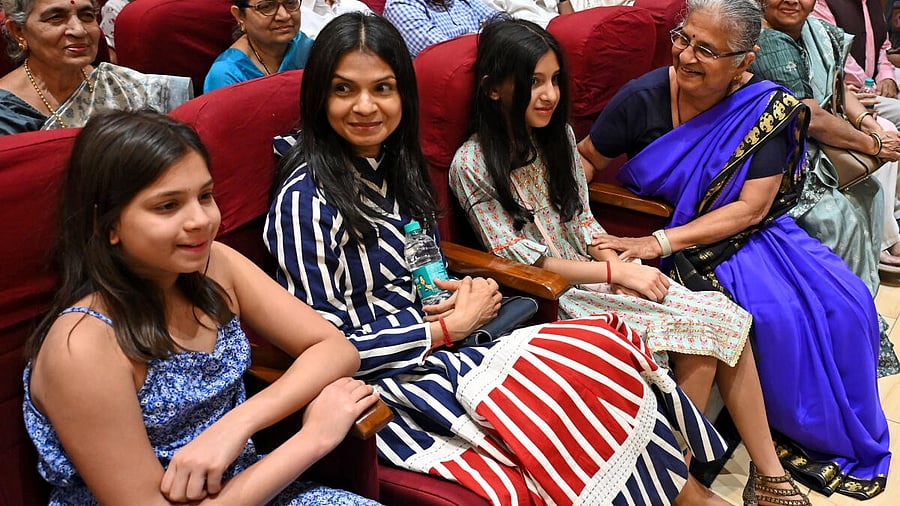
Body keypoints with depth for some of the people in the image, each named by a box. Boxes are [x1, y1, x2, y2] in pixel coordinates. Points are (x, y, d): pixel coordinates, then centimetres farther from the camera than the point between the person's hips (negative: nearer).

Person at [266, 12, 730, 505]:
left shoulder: (397, 164, 8)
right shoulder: (305, 200, -15)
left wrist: (466, 291, -3)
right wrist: (448, 327, -12)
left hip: (435, 344, 7)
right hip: (386, 378, -7)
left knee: (601, 349, -14)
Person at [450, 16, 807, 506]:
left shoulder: (559, 135, 7)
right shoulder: (472, 166, -13)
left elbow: (583, 220, 10)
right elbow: (520, 261, -15)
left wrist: (616, 265, -10)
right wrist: (616, 272, -18)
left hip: (595, 274, 6)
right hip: (547, 298, -6)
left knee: (725, 319, -13)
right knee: (697, 335, -21)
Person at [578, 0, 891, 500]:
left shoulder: (768, 109, -12)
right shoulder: (643, 97, -15)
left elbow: (751, 208, -17)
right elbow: (587, 162, -3)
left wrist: (661, 243, -28)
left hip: (741, 232, 3)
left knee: (841, 302, -12)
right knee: (777, 315, -27)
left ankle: (838, 436, 18)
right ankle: (778, 443, 1)